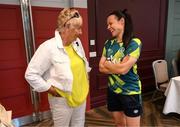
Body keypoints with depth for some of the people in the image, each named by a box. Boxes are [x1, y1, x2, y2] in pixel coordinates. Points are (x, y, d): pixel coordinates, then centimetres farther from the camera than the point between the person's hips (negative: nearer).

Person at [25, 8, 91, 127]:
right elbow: (31, 74, -18)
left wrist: (86, 80, 10)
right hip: (62, 101, -6)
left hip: (81, 97, 6)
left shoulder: (77, 42, -1)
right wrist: (52, 90, -16)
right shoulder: (48, 47, -21)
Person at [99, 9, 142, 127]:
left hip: (130, 93, -5)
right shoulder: (108, 43, 1)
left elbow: (123, 69, -25)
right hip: (113, 91, 5)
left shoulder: (134, 42, -16)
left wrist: (107, 64, -9)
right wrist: (117, 67, -17)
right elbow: (101, 68, -2)